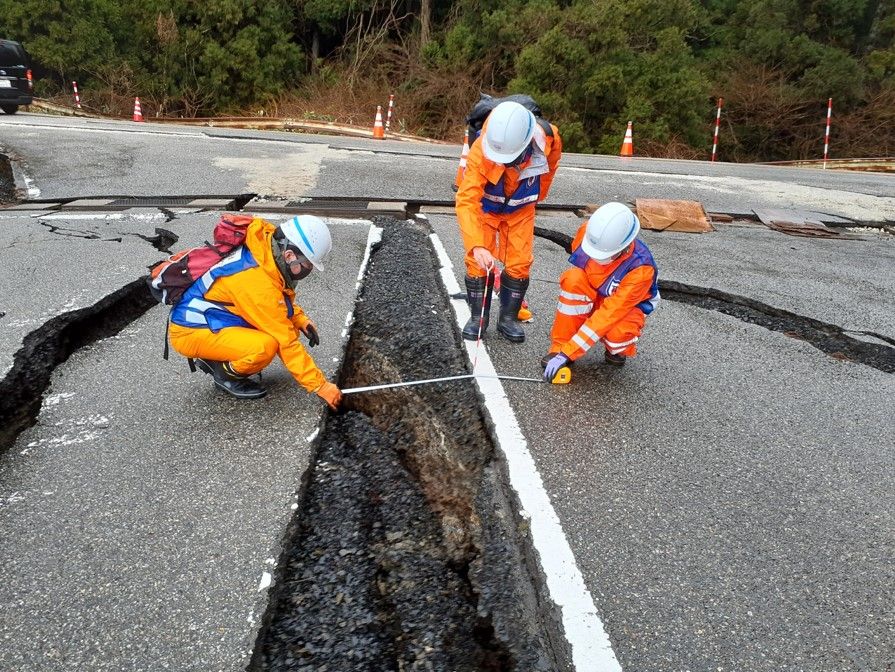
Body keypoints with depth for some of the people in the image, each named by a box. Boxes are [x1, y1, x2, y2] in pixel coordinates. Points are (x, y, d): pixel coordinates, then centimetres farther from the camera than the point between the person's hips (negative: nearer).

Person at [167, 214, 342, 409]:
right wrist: (321, 386, -20)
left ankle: (216, 358, 8)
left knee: (285, 325, -2)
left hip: (213, 316, 9)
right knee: (265, 346, -32)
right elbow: (287, 342, -27)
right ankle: (225, 373, -1)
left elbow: (281, 298, 14)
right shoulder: (258, 282, -32)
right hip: (189, 332, -9)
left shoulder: (267, 245, -8)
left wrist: (300, 319, -3)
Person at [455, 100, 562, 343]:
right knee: (478, 263, -6)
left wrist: (536, 197, 9)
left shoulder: (549, 138, -28)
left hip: (521, 209, 2)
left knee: (519, 264, -3)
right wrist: (476, 245, -54)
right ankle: (477, 317, 11)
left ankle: (508, 318, 12)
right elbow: (466, 201, -43)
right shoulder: (480, 151, -38)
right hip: (485, 207, -2)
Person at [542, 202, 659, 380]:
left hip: (626, 306, -3)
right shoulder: (587, 231, -25)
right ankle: (560, 346, -18)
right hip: (592, 296, 3)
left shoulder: (641, 268, -35)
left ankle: (618, 349, 3)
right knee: (574, 279, -31)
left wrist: (568, 353, -39)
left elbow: (609, 314, -36)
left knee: (616, 333, -37)